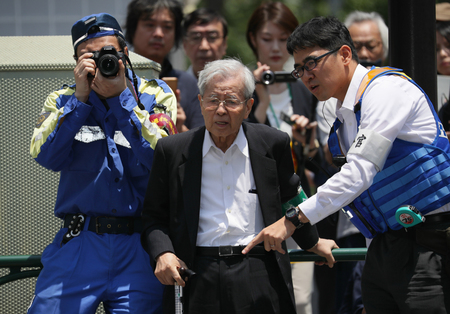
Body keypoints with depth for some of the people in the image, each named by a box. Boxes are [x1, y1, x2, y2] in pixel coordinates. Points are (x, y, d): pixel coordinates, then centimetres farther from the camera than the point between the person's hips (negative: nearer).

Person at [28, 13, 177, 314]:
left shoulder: (156, 96, 5)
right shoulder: (64, 100, 9)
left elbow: (156, 161, -11)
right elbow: (46, 156, -8)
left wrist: (121, 97, -13)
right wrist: (81, 97, -12)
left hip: (138, 247, -1)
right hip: (78, 243, 1)